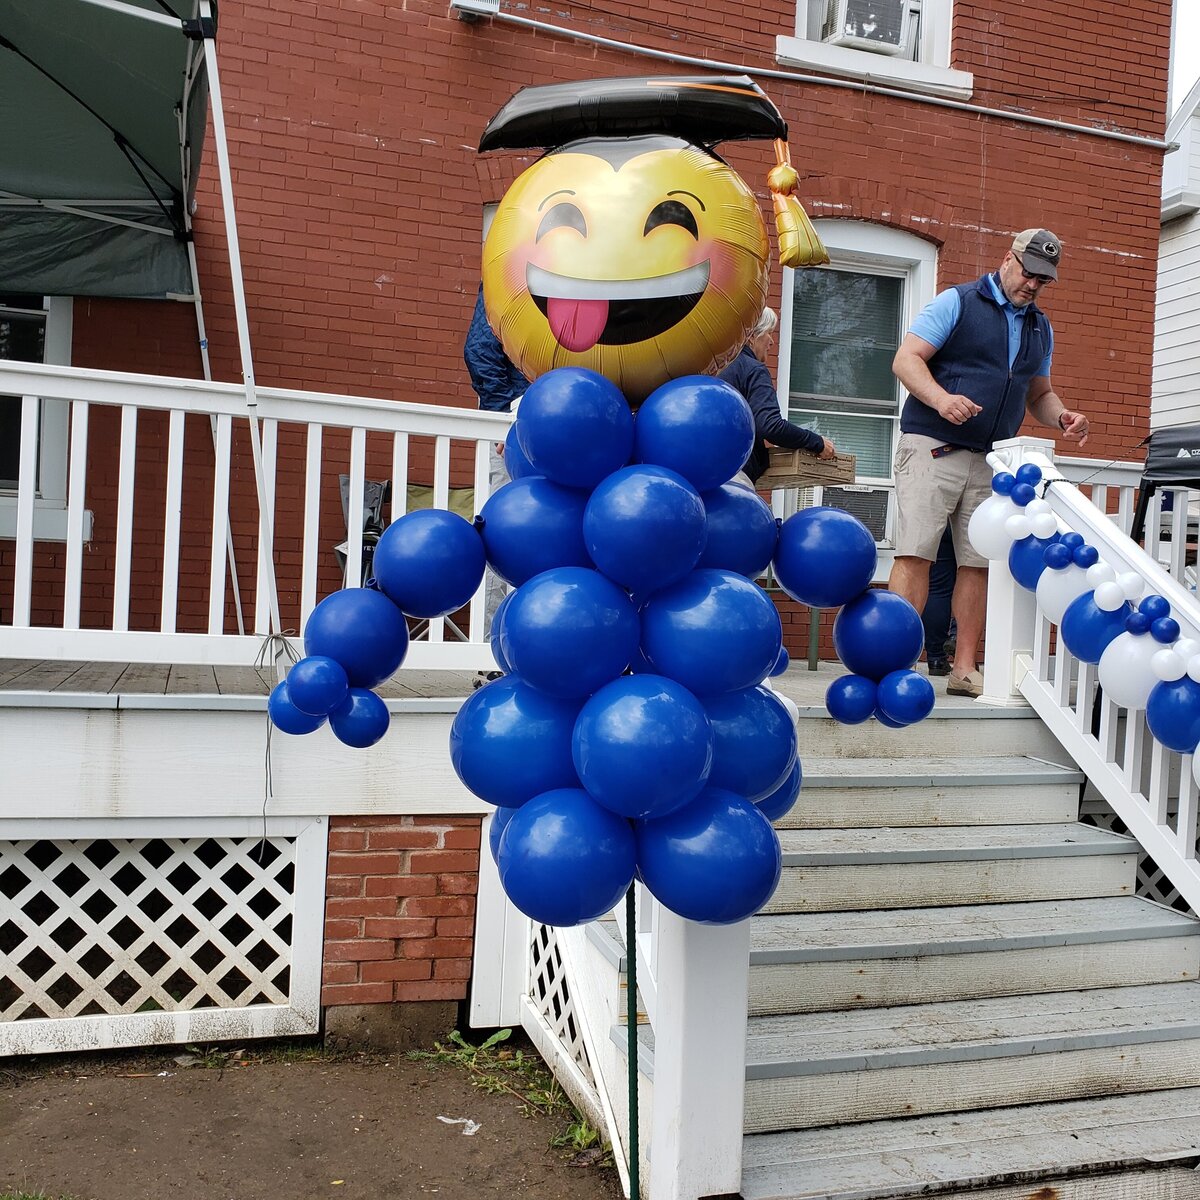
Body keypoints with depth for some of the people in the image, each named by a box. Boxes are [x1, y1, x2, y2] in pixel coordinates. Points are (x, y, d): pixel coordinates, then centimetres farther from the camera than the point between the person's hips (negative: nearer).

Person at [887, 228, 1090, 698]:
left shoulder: (1040, 328, 20)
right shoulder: (956, 302, 1)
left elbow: (1039, 394, 28)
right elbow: (906, 359, -6)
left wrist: (1062, 417, 5)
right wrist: (941, 398, -24)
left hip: (992, 460, 6)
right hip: (933, 447, -6)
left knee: (979, 563, 2)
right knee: (915, 554, -12)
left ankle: (964, 668, 7)